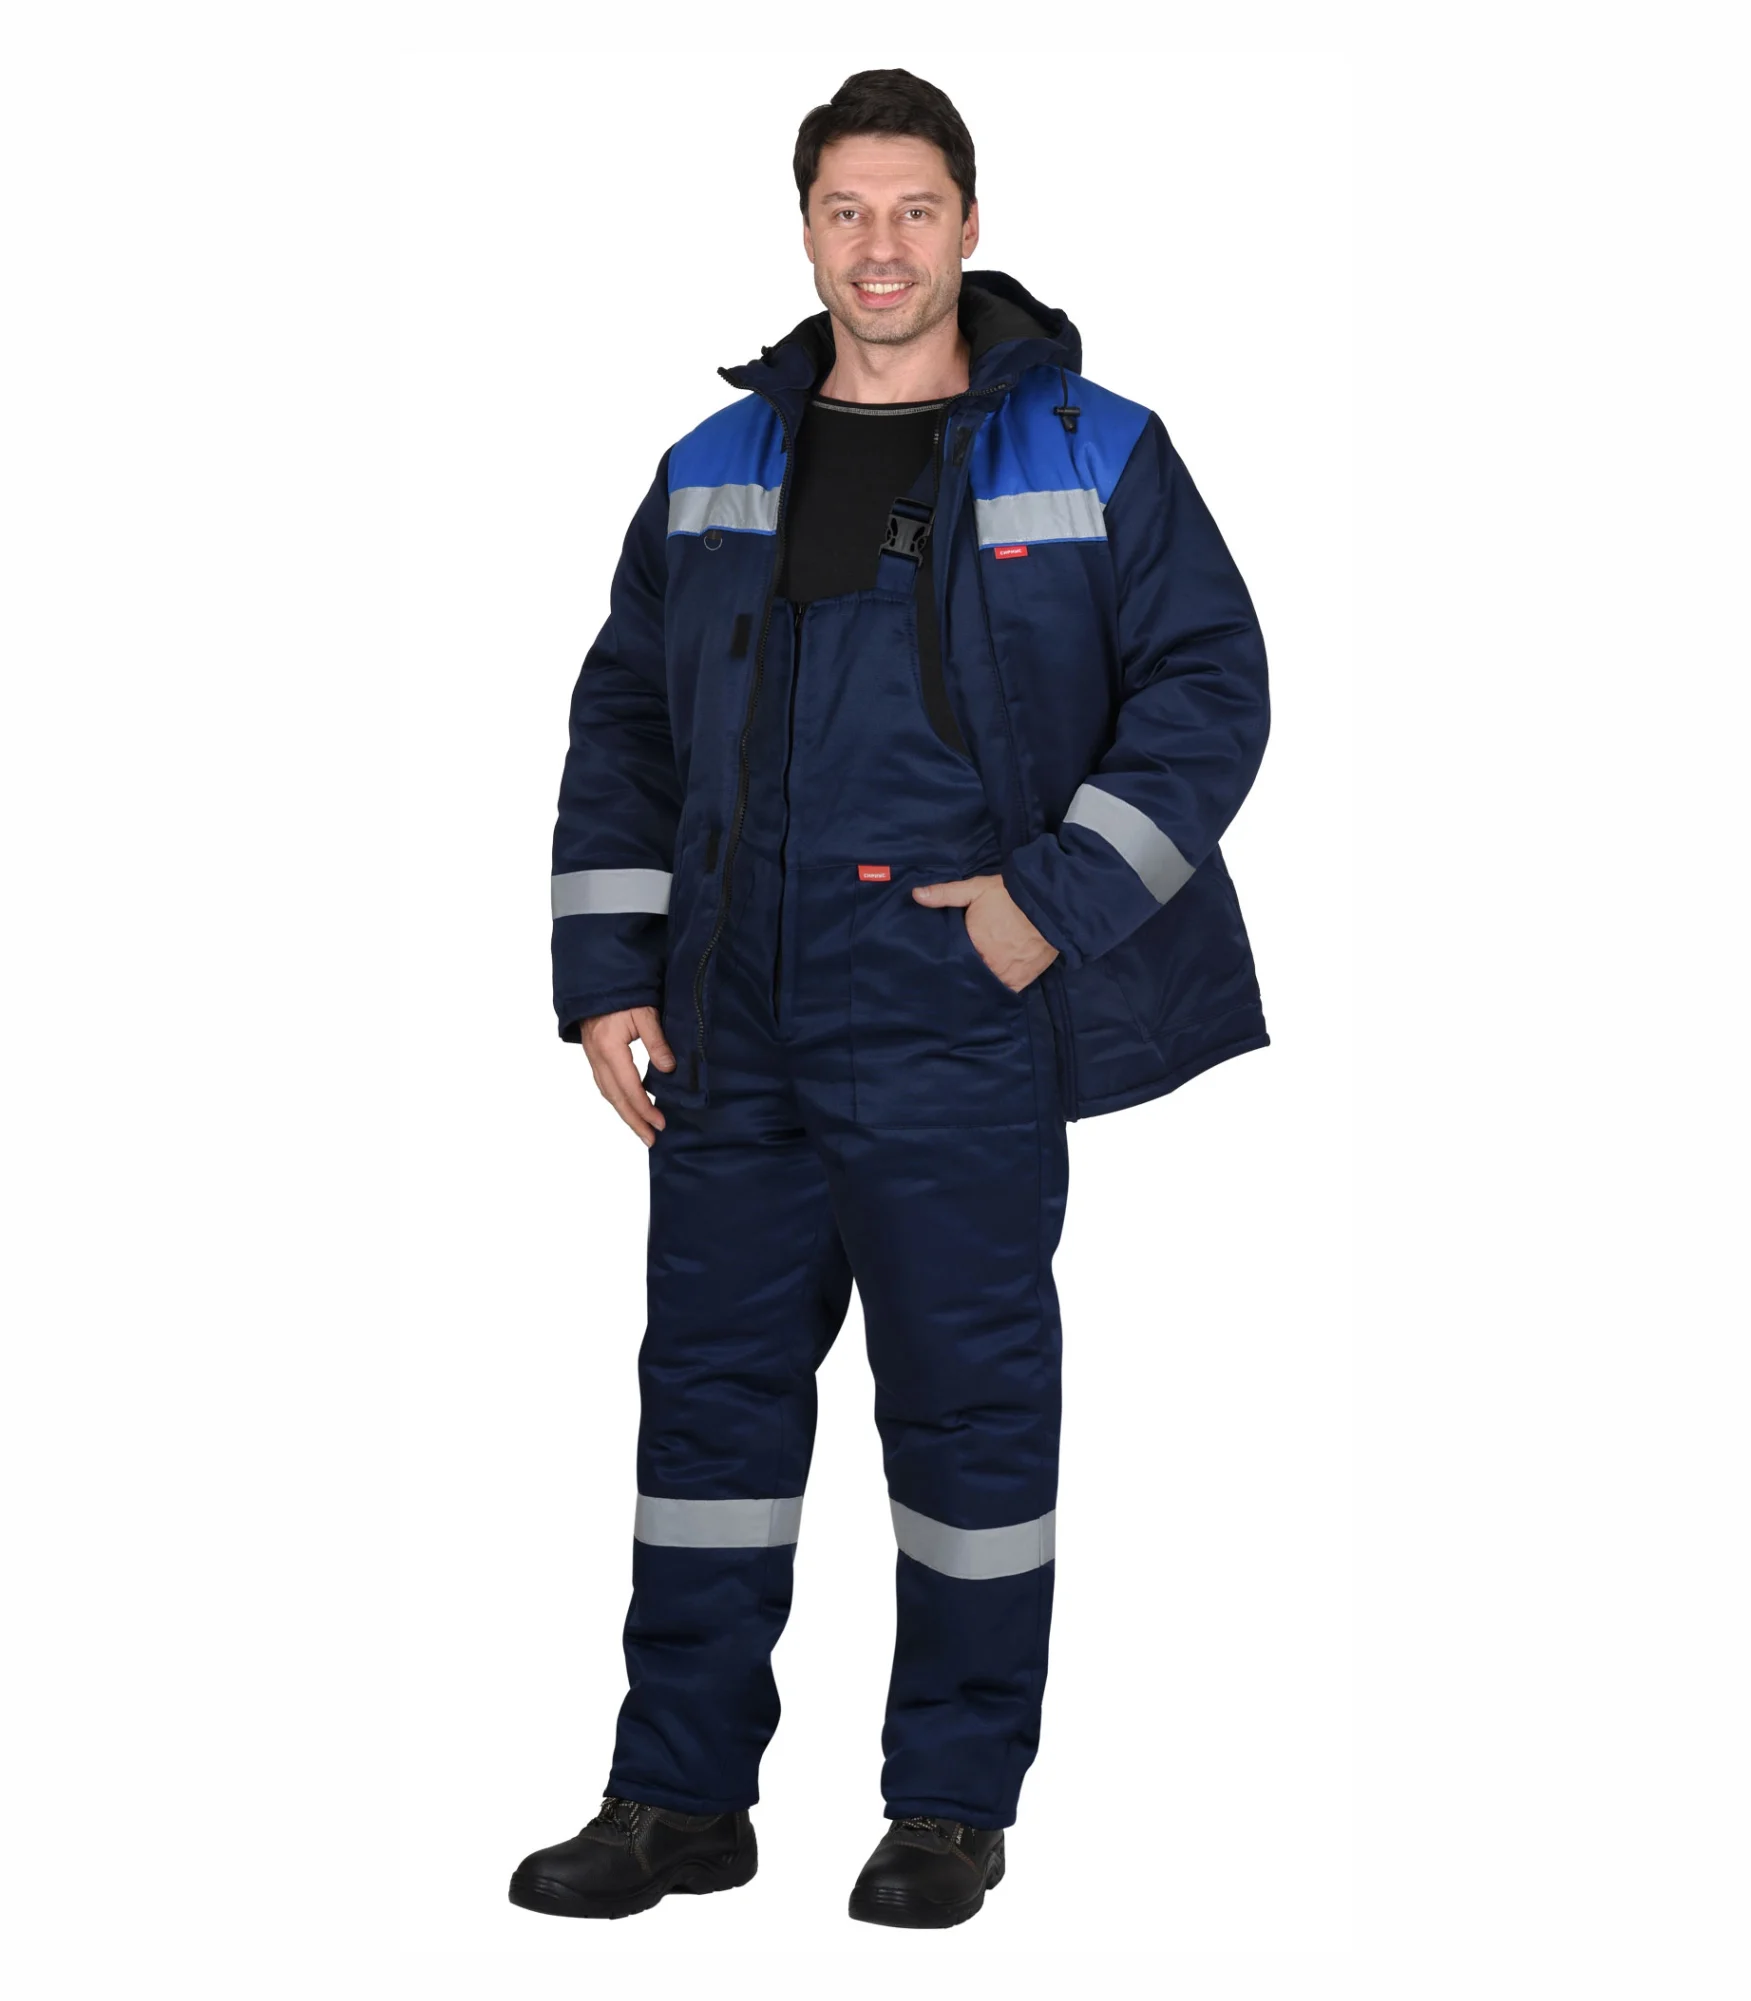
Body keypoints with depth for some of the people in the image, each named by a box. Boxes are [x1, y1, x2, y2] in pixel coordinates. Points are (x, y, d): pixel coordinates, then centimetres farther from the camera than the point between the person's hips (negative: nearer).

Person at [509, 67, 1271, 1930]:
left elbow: (1209, 690, -2)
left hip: (959, 1044, -4)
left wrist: (1058, 901, -12)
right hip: (731, 1043, 4)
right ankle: (679, 1794, 21)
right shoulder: (713, 470, 13)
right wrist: (606, 978, 6)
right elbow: (622, 726, 15)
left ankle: (951, 1806, 19)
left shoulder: (1091, 457, 2)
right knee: (711, 1392, 9)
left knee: (967, 1403, 4)